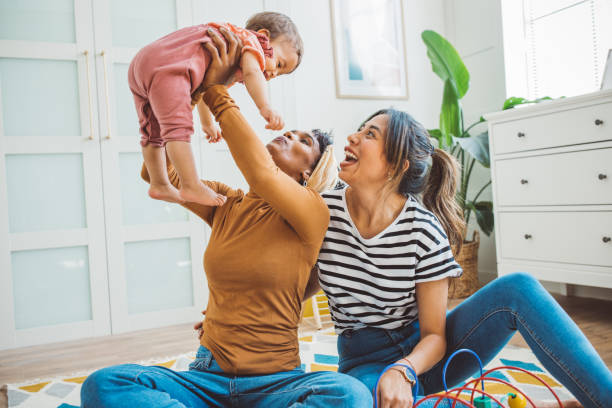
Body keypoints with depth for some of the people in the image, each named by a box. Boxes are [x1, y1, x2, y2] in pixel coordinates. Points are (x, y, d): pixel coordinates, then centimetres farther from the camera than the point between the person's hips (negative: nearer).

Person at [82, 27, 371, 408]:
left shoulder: (314, 215, -6)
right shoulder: (226, 204, 9)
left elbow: (262, 176, -25)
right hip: (207, 377, 4)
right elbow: (157, 172, 12)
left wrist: (217, 90, -16)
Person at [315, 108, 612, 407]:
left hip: (421, 352, 0)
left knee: (518, 287, -22)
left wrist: (403, 371, -30)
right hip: (366, 363, 0)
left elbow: (434, 335, -11)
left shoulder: (423, 229, -16)